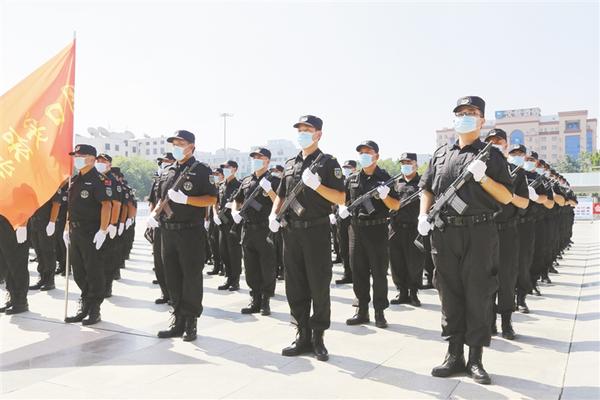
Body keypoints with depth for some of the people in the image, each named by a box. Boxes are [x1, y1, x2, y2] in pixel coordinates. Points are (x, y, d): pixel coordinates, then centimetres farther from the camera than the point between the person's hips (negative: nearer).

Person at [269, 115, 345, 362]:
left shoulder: (328, 162, -1)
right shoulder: (290, 164, 15)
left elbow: (341, 198, -8)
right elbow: (281, 195, 21)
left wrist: (316, 185, -20)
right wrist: (274, 214, 3)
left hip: (317, 231, -5)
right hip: (291, 231, 5)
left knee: (319, 286, 1)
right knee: (295, 286, 8)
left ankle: (318, 339, 14)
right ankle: (303, 336, 19)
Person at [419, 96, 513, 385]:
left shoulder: (492, 155, 5)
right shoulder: (440, 154, 15)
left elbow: (507, 197, 1)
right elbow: (427, 189, 17)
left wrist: (483, 178, -15)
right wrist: (423, 216, 1)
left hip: (479, 233, -3)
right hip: (444, 234, 3)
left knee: (478, 296, 1)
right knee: (450, 294, 7)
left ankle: (475, 360, 12)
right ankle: (454, 355, 18)